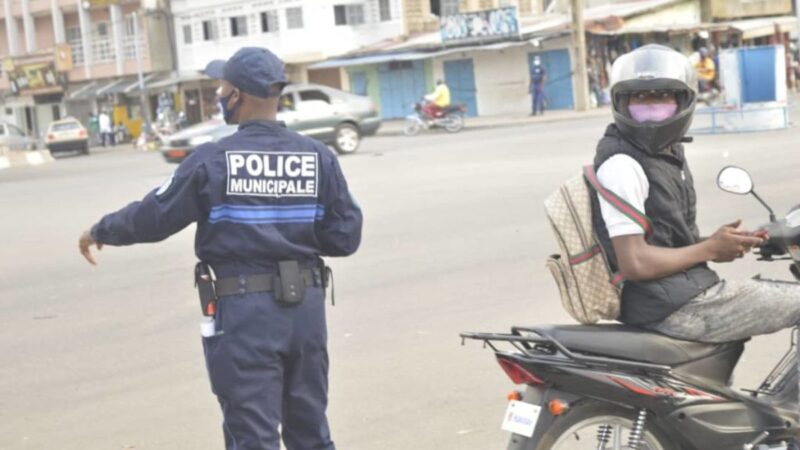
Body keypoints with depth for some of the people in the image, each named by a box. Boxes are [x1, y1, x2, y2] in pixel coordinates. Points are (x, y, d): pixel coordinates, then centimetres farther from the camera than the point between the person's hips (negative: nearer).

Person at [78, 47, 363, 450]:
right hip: (306, 306, 4)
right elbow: (345, 236, 0)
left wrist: (99, 232, 16)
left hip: (244, 311, -4)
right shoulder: (319, 158, -1)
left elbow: (153, 217, -2)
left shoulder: (213, 161, -10)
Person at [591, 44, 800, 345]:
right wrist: (710, 249, -12)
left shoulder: (669, 153, 14)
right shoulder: (621, 165, -17)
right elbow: (635, 263, -22)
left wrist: (720, 244, 3)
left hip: (688, 289, 10)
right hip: (670, 307, -10)